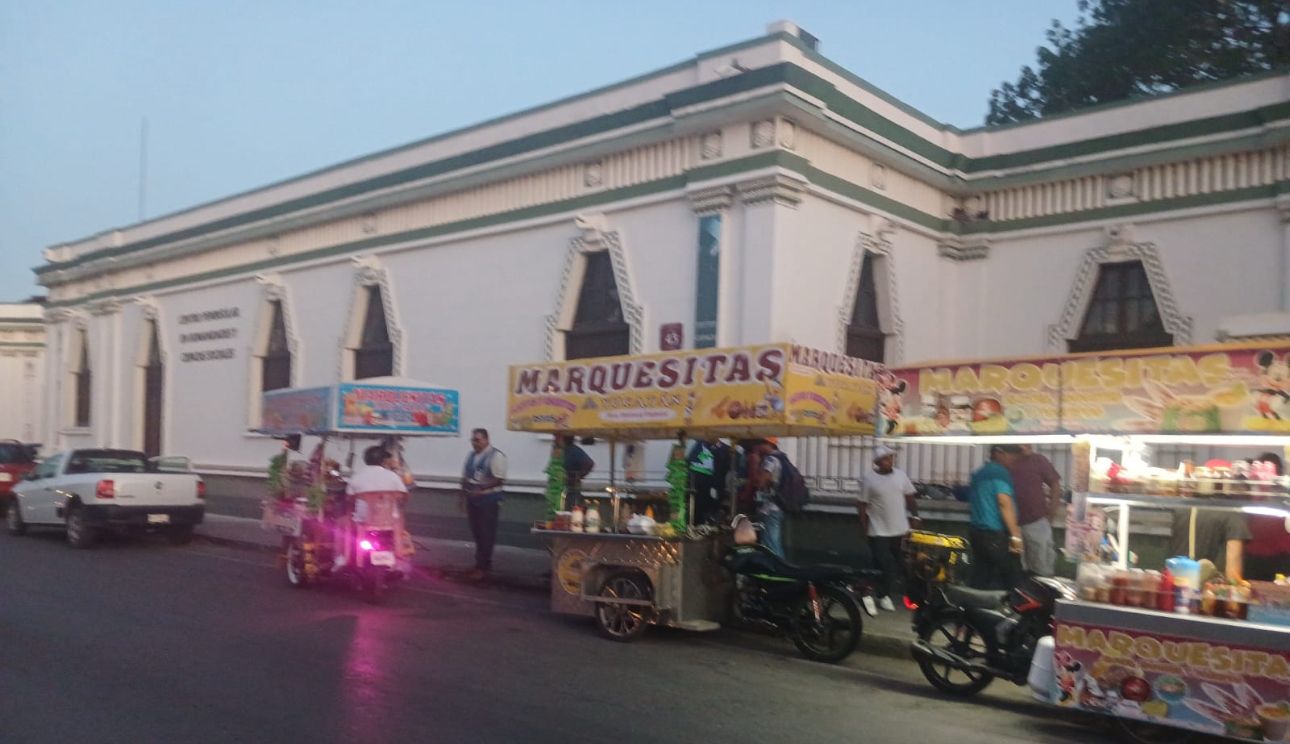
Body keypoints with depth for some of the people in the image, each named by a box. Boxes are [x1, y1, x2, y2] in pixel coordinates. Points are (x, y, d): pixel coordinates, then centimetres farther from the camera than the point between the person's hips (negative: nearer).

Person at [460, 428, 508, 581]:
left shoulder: (495, 455, -13)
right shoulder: (471, 455, 11)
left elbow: (499, 479, -19)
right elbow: (465, 476, 18)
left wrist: (481, 488, -26)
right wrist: (463, 495, 14)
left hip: (489, 499, -7)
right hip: (472, 499, 7)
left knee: (486, 534, -3)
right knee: (477, 532, 13)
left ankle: (483, 566, 2)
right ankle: (483, 563, 24)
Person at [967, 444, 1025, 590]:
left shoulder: (978, 474, 16)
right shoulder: (1000, 473, -11)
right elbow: (1004, 502, -22)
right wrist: (1015, 534, -24)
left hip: (976, 533, 9)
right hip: (996, 535, -9)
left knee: (980, 581, 10)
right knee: (1012, 579, -2)